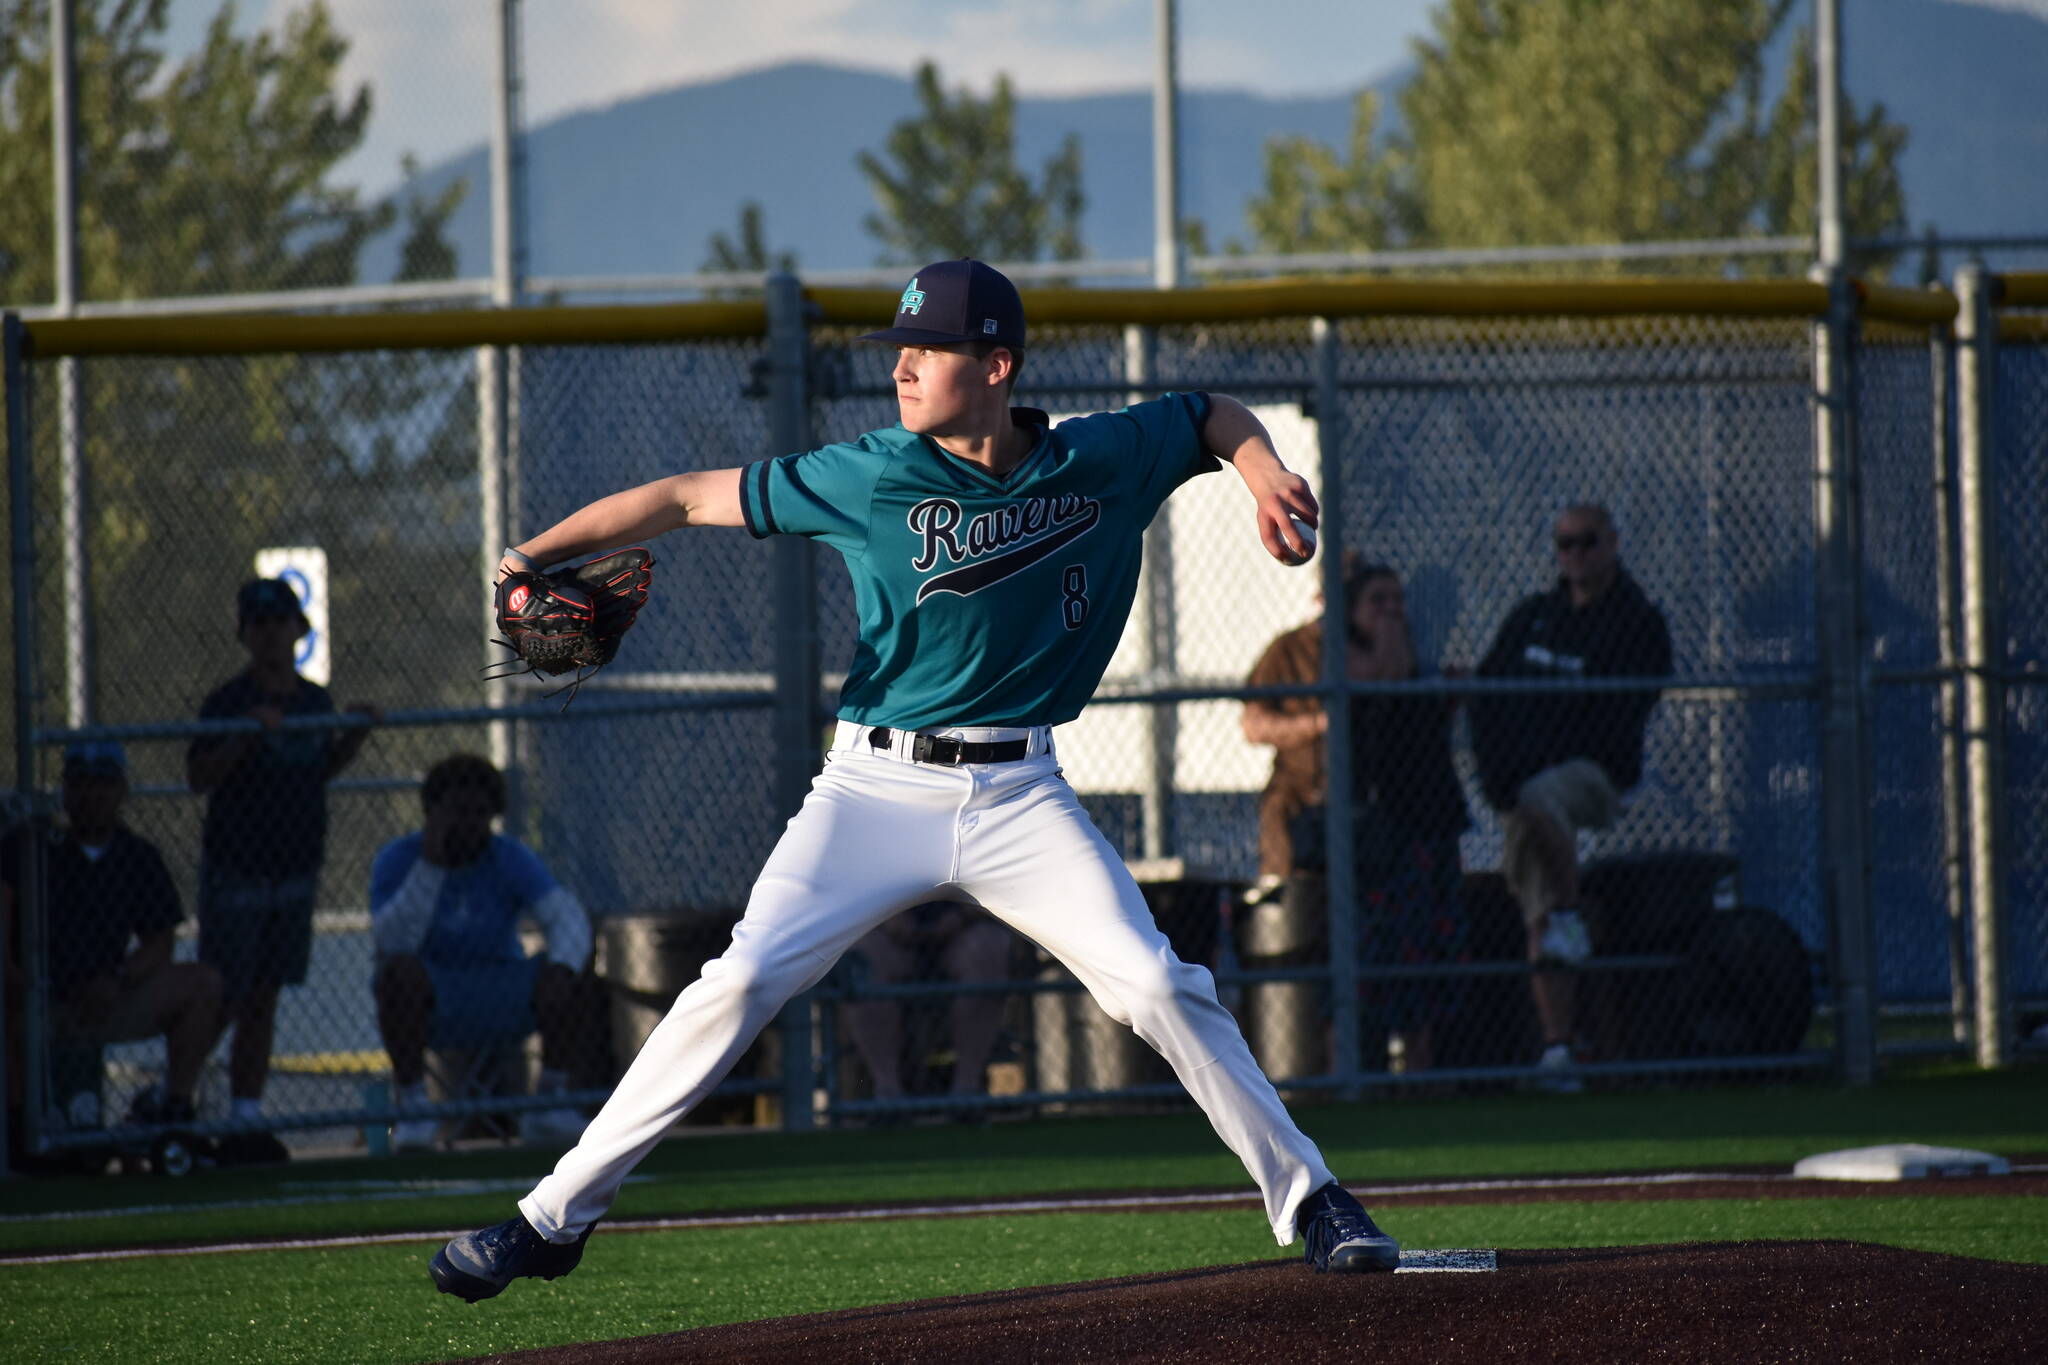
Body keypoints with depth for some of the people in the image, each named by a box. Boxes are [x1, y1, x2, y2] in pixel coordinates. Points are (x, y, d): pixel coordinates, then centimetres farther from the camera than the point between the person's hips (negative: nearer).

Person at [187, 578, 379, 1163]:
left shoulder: (315, 701, 9)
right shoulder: (228, 701, -10)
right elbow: (198, 776, -18)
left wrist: (356, 734, 6)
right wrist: (247, 734, -29)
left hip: (295, 870, 6)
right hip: (235, 873, -6)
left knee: (263, 999, 8)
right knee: (220, 1000, -6)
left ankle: (246, 1117, 11)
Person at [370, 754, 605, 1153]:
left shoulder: (512, 859, -5)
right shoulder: (398, 859, -10)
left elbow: (566, 916, -17)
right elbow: (392, 943, -24)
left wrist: (561, 967, -39)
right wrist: (430, 865, -30)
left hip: (500, 1002, 2)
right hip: (429, 1005, -2)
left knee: (578, 983, -24)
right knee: (401, 973, -37)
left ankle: (549, 1104, -9)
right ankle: (413, 1105, -26)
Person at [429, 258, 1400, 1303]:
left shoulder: (1103, 462, -1)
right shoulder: (872, 478, -7)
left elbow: (1213, 414, 19)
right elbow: (689, 498, -3)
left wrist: (1262, 472, -3)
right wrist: (536, 556, -11)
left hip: (1019, 798, 1)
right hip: (875, 787, -1)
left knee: (1158, 987, -10)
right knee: (739, 985, -13)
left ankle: (1309, 1198, 5)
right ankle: (554, 1217, -6)